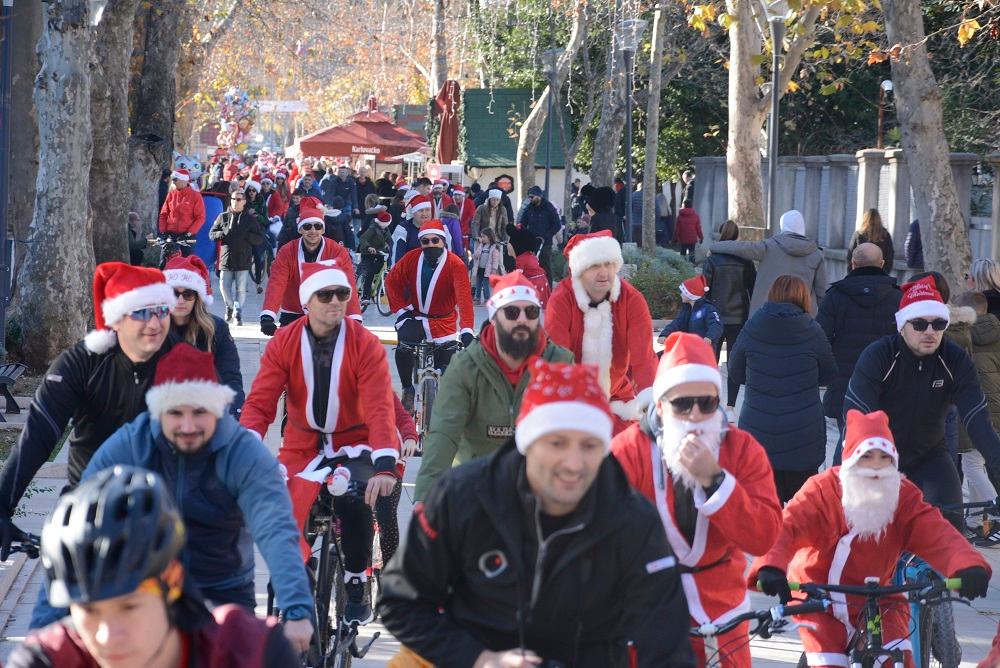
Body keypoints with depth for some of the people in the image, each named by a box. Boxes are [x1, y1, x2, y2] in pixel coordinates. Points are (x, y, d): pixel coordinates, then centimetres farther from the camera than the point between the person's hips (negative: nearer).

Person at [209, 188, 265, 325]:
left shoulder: (250, 219, 4)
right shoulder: (223, 217, 8)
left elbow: (260, 238, 2)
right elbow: (212, 234, 11)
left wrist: (246, 235, -13)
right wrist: (222, 234, -9)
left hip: (243, 261, -1)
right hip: (226, 259, 1)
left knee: (241, 289, -2)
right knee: (224, 286, 0)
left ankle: (238, 314, 8)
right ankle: (230, 306, 26)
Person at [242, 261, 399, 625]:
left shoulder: (365, 344, -14)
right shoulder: (284, 343, -8)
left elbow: (380, 407, -23)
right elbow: (260, 402, -14)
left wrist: (384, 465, -37)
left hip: (354, 444, -2)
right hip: (302, 446, 2)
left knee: (354, 499, -32)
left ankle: (357, 586, -10)